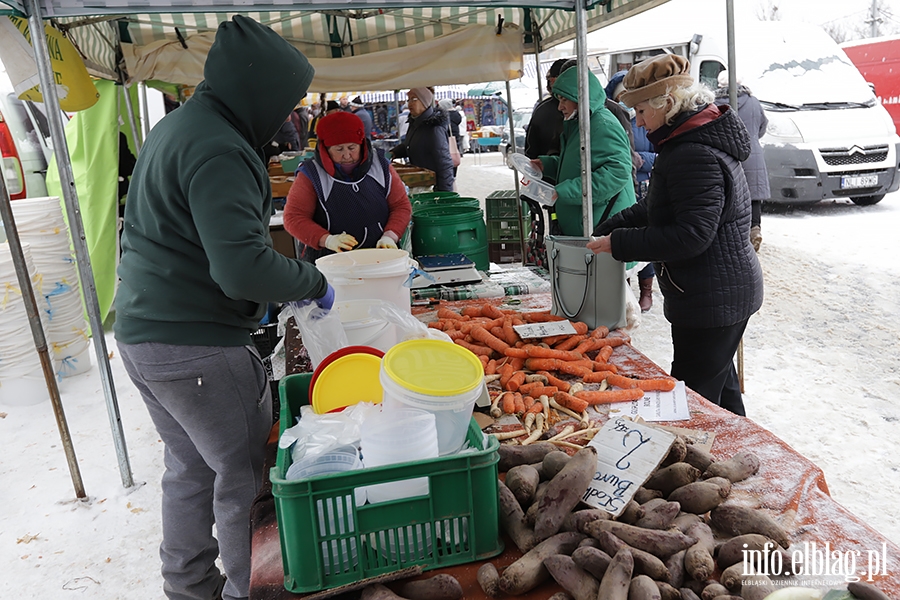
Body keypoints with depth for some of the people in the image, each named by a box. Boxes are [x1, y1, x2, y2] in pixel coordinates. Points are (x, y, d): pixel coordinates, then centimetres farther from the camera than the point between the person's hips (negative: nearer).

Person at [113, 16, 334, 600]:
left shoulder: (175, 126, 14)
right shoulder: (219, 150, -20)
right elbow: (242, 264, -30)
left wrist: (249, 301, 18)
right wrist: (313, 282, -13)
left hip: (141, 333, 10)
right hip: (198, 348, -10)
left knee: (191, 467, 23)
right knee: (244, 477, 5)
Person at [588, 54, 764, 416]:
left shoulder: (697, 155, -22)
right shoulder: (688, 144, 13)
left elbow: (691, 235, -27)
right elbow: (654, 208, 18)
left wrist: (619, 243, -21)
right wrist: (605, 233, 7)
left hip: (712, 301, -11)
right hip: (722, 295, 11)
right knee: (721, 389, 24)